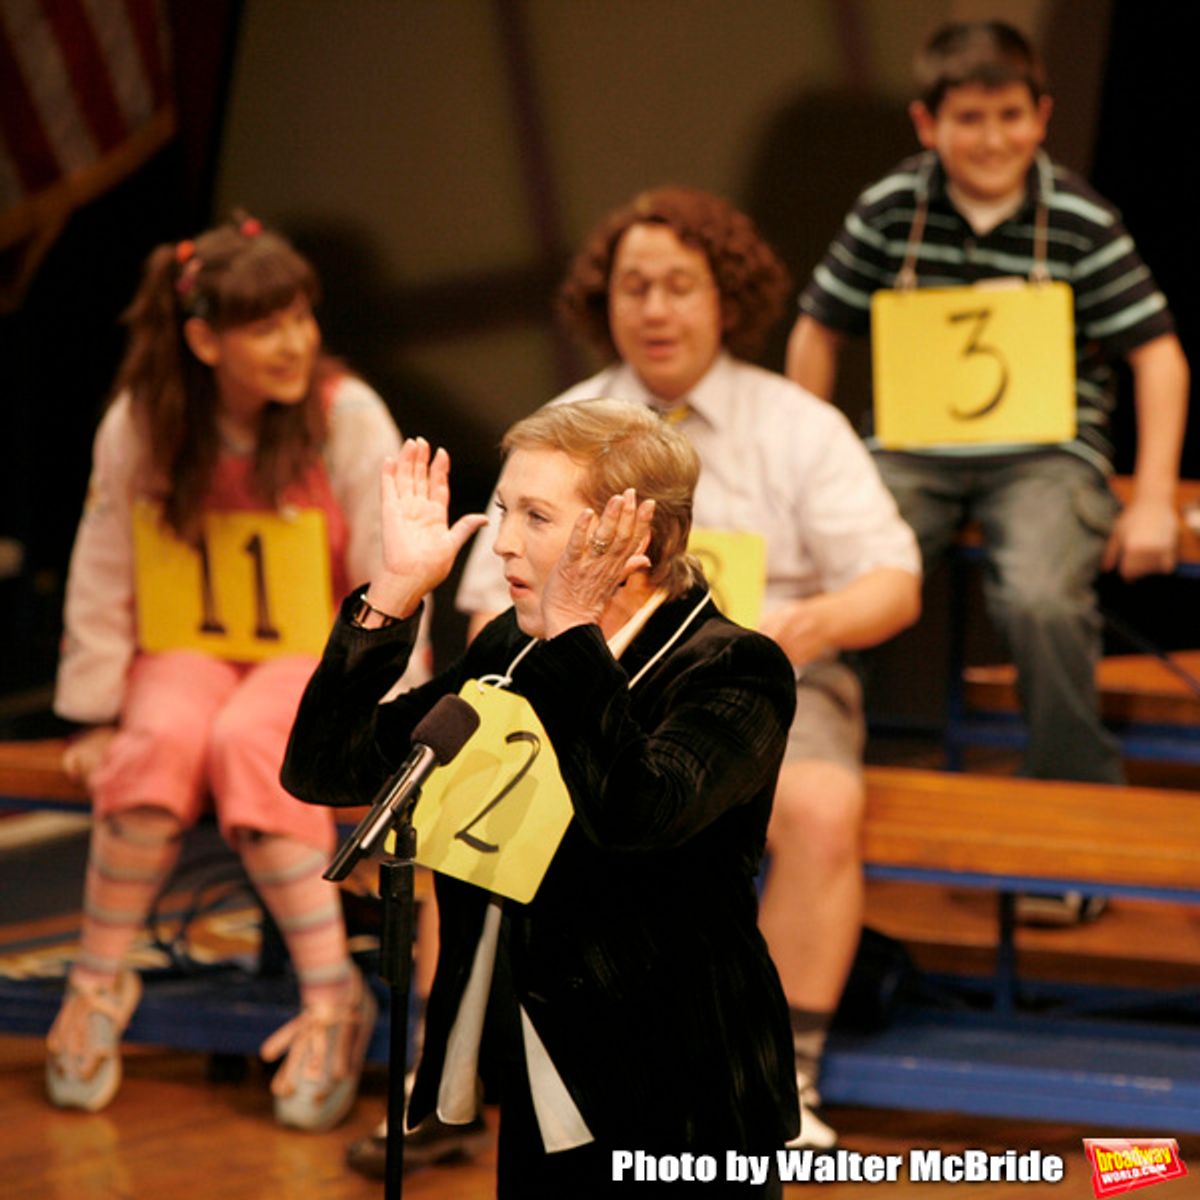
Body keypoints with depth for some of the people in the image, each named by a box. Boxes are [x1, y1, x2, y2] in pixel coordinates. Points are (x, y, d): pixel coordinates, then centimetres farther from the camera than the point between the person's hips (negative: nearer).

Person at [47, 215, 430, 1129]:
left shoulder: (347, 417, -10)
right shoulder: (139, 425, -5)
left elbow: (391, 575, -10)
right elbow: (103, 581, 1)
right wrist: (96, 712, 0)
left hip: (315, 657, -2)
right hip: (186, 653, 2)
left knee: (249, 742, -35)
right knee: (162, 739, -33)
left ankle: (332, 994, -28)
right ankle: (99, 979, -17)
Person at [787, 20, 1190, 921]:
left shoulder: (1080, 222, -5)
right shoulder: (890, 209, 1)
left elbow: (1158, 354, -1)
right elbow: (819, 332, 12)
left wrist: (1153, 504, -7)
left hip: (1046, 451, -2)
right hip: (917, 451, 3)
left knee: (1042, 600, -32)